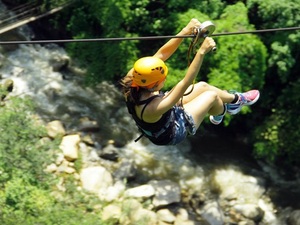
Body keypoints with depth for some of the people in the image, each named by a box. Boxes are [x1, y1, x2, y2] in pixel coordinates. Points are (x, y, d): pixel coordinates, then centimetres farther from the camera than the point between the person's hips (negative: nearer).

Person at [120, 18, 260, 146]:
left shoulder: (133, 79, -30)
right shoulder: (152, 109, -47)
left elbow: (161, 54, -26)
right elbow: (185, 83, -45)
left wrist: (185, 31, -34)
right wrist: (202, 51, -46)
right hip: (173, 132, -6)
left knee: (203, 86, 13)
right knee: (212, 95, 5)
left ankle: (235, 98, 42)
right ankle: (230, 106, 42)